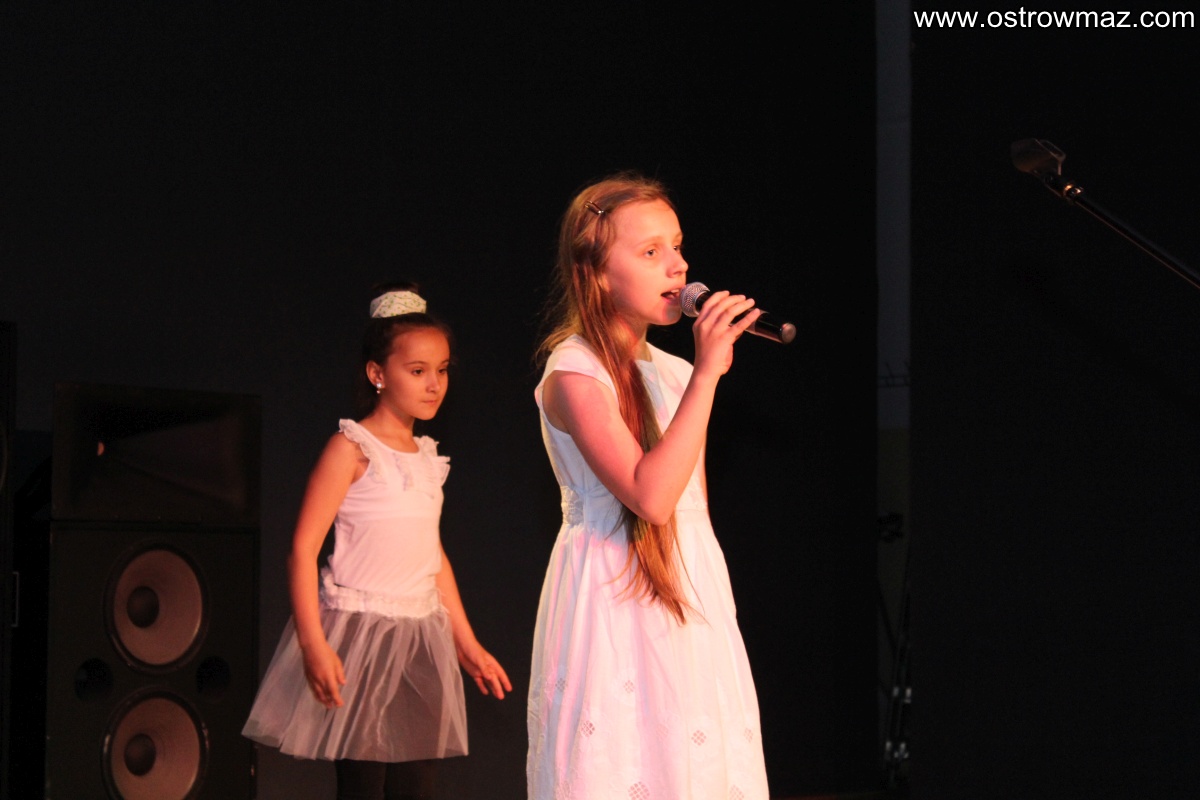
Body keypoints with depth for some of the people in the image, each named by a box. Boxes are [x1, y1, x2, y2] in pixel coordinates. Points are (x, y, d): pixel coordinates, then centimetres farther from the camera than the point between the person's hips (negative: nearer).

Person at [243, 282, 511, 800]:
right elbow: (303, 547, -12)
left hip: (421, 637, 7)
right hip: (360, 633, -7)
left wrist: (467, 642, 21)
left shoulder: (427, 457, 12)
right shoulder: (353, 448, -8)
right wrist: (313, 643, -20)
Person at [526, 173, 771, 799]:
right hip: (615, 598, -7)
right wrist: (705, 376, -21)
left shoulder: (672, 373, 11)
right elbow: (651, 495, -23)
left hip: (693, 594, 7)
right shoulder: (574, 372, -11)